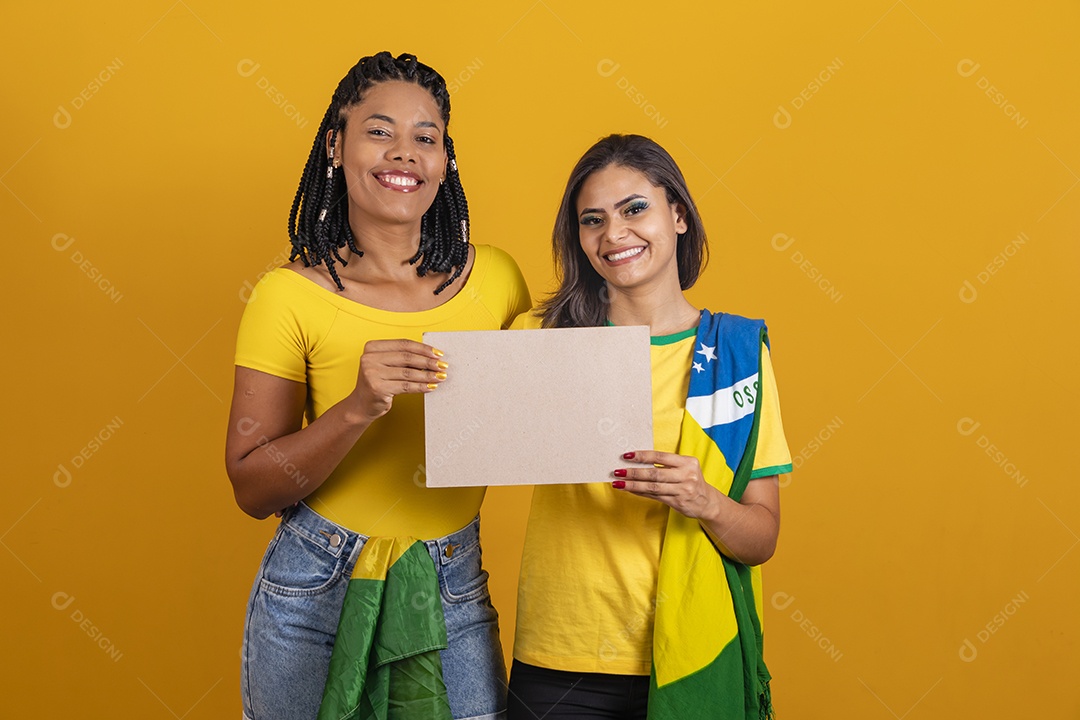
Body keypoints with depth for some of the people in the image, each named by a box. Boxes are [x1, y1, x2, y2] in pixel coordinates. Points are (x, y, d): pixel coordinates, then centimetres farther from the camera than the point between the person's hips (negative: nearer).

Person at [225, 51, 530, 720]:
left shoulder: (495, 277, -1)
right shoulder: (290, 295, -9)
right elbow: (251, 488, -10)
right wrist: (358, 409, -25)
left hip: (456, 593, 2)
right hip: (317, 591, -2)